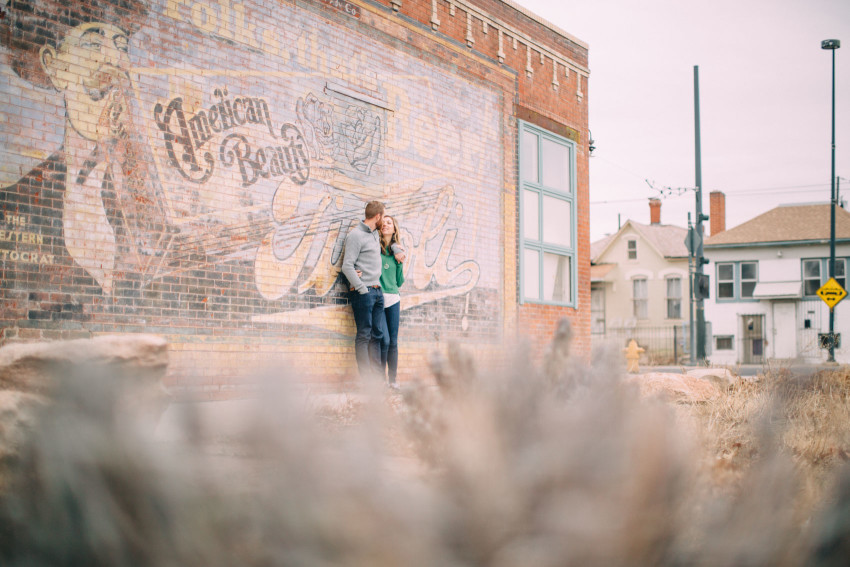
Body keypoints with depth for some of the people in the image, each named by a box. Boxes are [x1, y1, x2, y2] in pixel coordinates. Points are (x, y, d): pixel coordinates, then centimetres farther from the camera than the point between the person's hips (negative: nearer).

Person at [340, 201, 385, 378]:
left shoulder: (375, 234, 17)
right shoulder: (356, 235, -8)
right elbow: (347, 266, -14)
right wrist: (362, 289, -17)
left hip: (377, 291, 8)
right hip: (363, 292, -8)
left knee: (377, 335, 6)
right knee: (364, 335, -6)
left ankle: (377, 375, 8)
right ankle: (366, 377, -5)